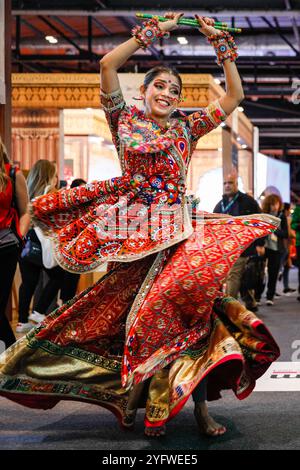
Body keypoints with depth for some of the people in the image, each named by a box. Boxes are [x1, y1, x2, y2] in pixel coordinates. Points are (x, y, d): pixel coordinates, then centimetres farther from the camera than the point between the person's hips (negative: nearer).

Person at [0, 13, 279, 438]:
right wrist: (152, 32, 0)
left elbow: (234, 96, 10)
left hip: (176, 229, 0)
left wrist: (218, 42, 8)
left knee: (182, 307, -16)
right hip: (134, 228, 0)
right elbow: (107, 65, -2)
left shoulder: (187, 128, 14)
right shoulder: (125, 119, 9)